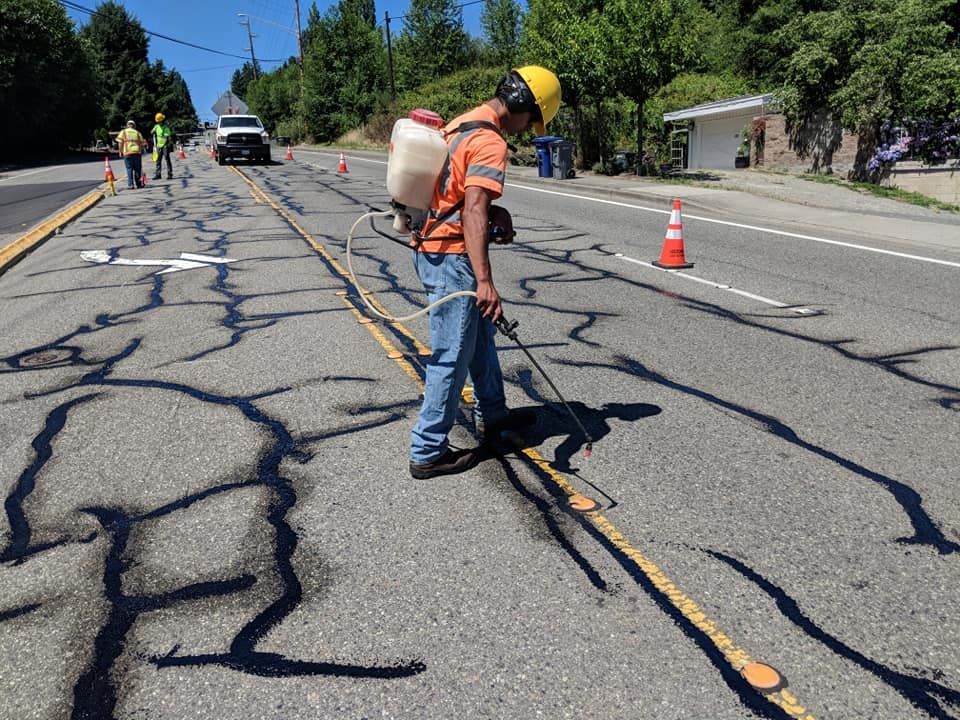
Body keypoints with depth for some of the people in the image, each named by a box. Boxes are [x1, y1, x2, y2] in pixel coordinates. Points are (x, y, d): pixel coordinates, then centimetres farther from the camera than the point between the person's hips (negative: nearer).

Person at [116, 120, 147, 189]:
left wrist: (120, 152, 8)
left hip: (127, 153, -1)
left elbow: (120, 142, 0)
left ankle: (130, 185, -4)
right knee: (138, 169, 8)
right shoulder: (137, 132, 12)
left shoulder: (123, 132, 9)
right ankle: (139, 184, 10)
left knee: (129, 169, 2)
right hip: (137, 152, 1)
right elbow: (142, 143, 6)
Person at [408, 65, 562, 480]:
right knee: (452, 356, -2)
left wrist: (496, 213, 4)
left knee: (481, 333, 23)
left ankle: (492, 416, 39)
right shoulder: (490, 142, -18)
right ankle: (428, 453, 8)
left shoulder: (462, 124, 13)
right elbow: (474, 211, -31)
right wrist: (484, 281, -38)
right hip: (452, 258, -10)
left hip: (431, 248, 10)